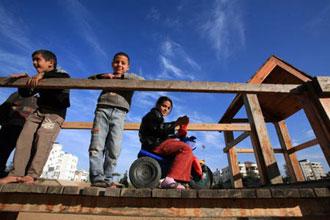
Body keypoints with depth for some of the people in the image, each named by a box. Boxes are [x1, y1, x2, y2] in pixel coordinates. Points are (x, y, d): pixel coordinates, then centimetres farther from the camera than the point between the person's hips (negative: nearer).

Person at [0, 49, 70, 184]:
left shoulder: (60, 75, 0)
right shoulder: (37, 80, 20)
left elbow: (65, 77, -26)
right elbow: (25, 94, 25)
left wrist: (43, 74, -31)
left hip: (55, 113, -7)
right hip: (39, 112, 7)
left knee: (42, 140, -20)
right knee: (24, 139, -7)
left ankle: (32, 175, -20)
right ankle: (15, 173, -7)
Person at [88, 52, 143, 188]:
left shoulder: (129, 81, 22)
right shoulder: (106, 78, 28)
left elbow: (142, 81, 5)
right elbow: (89, 79, 26)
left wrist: (122, 76, 2)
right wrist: (102, 76, 8)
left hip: (119, 114, -1)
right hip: (102, 110, 2)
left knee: (114, 150, -9)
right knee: (96, 146, -11)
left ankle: (107, 179, -2)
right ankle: (97, 178, -10)